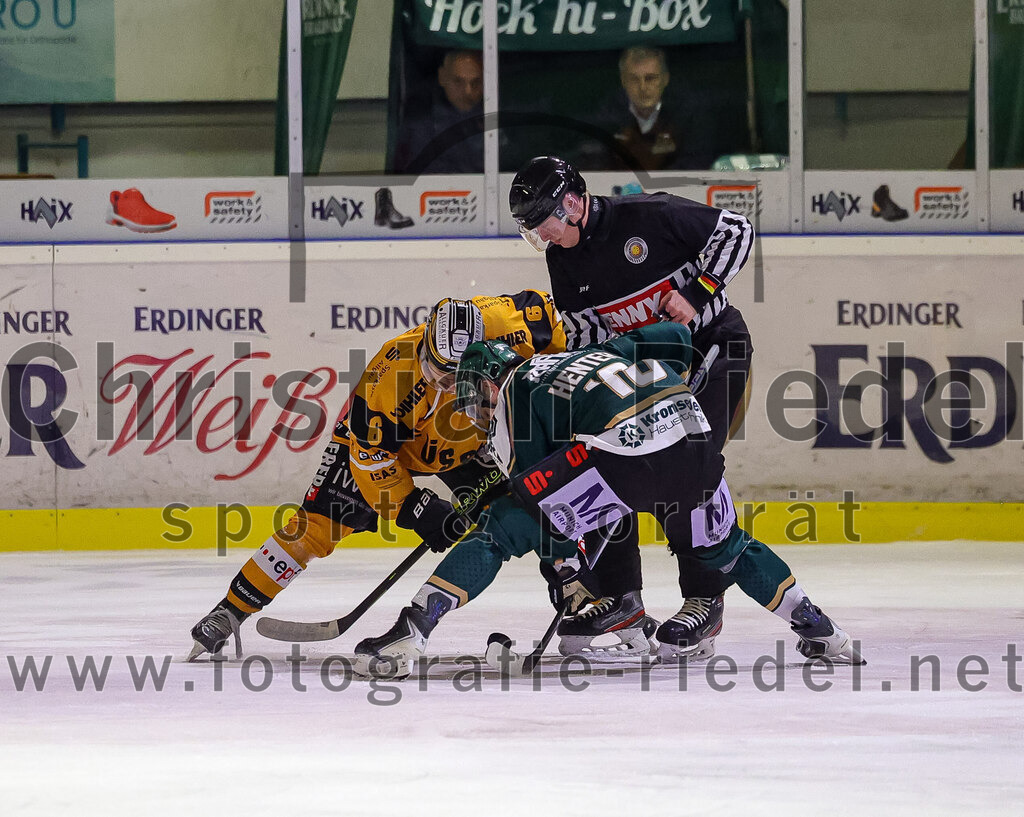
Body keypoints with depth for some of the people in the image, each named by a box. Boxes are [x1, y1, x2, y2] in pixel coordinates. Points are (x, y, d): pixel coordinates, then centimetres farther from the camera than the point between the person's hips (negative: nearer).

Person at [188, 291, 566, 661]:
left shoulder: (503, 326, -35)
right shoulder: (391, 371, -40)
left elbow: (540, 305, -11)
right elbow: (371, 455, -28)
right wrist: (412, 508, -32)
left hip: (468, 438, 3)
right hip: (380, 435, -3)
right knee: (317, 525, -12)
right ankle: (229, 612, -3)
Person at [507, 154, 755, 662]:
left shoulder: (649, 216, -21)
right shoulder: (563, 258, 0)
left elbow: (735, 230, -15)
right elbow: (585, 327, 0)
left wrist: (696, 292, -21)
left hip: (711, 349, -7)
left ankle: (705, 600, -11)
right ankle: (620, 598, 8)